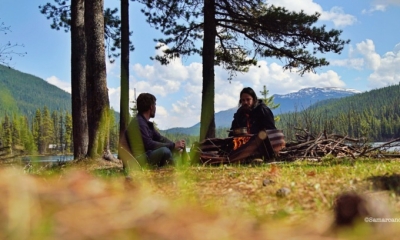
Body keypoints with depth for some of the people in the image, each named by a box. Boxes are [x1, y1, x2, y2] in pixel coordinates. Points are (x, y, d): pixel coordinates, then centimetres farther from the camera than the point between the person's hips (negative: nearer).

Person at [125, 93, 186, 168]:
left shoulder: (146, 122, 14)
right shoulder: (138, 123, -17)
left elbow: (160, 138, 14)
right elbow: (149, 144, -22)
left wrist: (175, 145, -3)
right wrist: (173, 145, -18)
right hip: (139, 159, -11)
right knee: (165, 151, -28)